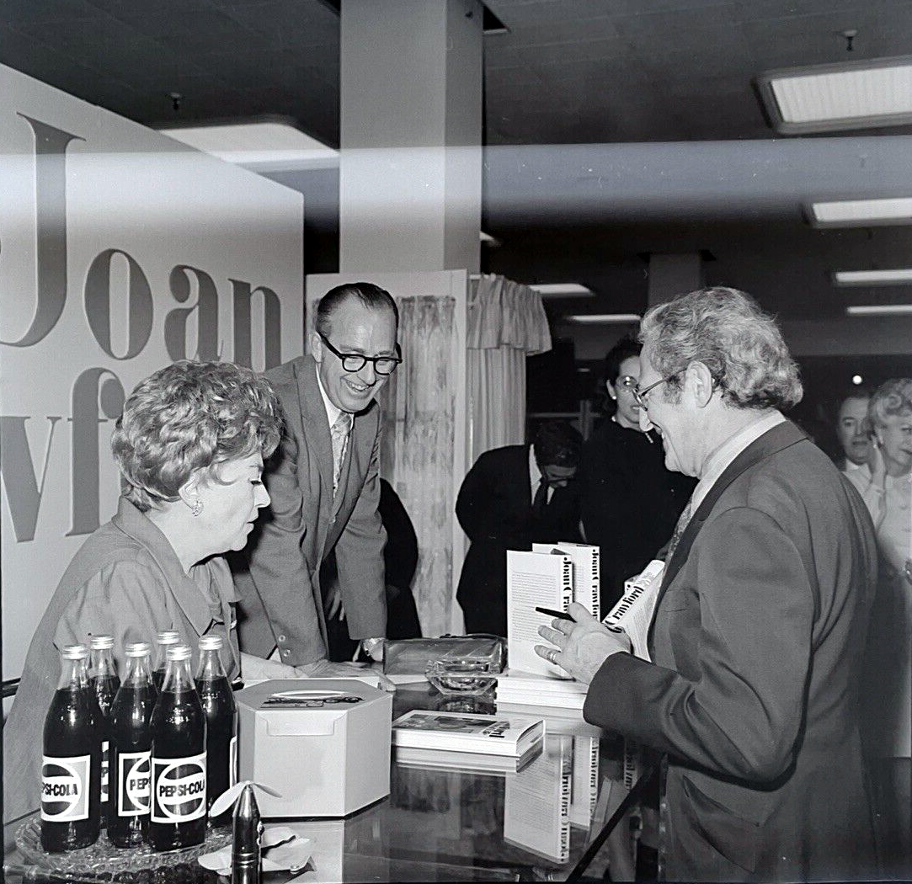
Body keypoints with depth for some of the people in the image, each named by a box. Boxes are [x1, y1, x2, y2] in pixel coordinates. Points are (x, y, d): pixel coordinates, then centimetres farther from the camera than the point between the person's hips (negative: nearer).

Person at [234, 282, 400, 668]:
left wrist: (374, 640, 3)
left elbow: (361, 530, 7)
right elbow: (275, 542, -27)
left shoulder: (369, 416, 2)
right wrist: (310, 658, -26)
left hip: (301, 600, 7)